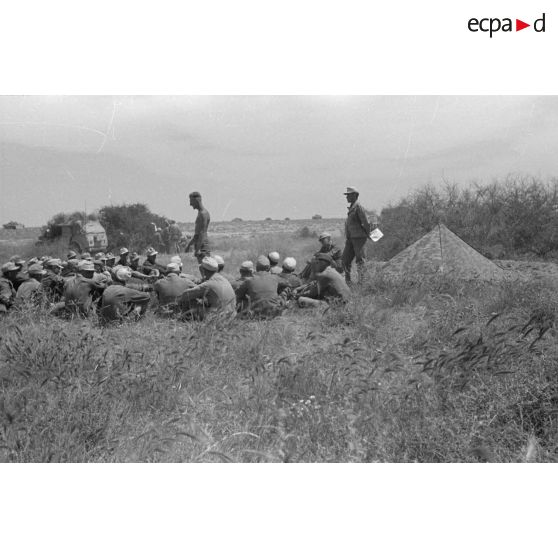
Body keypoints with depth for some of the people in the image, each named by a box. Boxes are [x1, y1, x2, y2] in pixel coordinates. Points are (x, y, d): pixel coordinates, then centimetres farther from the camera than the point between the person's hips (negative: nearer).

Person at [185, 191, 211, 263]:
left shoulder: (203, 213, -13)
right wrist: (189, 245, 28)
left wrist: (197, 249, -23)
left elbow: (202, 233, -19)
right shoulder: (200, 213, 19)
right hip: (199, 244, 10)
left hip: (202, 244, -10)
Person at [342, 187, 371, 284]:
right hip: (350, 238, 9)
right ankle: (347, 281, 13)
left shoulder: (358, 207, -13)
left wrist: (368, 233, -2)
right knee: (345, 259, 6)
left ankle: (361, 281, 1)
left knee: (359, 260, -4)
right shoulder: (351, 208, 15)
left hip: (359, 237, -9)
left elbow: (365, 222, -14)